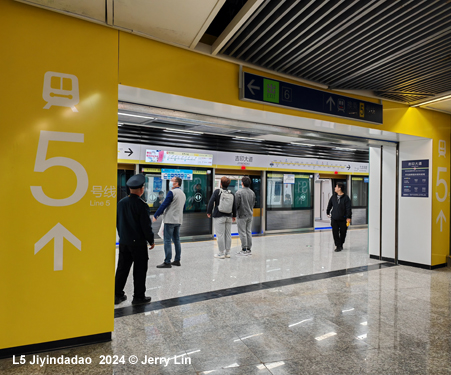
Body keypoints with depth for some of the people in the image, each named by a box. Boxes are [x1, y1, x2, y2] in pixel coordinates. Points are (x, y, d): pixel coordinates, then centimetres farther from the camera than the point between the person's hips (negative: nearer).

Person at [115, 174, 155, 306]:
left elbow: (117, 222, 12)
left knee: (122, 268, 15)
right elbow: (146, 226, -15)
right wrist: (151, 241, -2)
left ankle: (117, 295, 23)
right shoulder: (142, 205, -17)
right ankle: (138, 297, 14)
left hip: (124, 242, 6)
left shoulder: (121, 202, 3)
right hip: (138, 242, -6)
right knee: (140, 270, 6)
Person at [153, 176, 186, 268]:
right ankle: (177, 260, 17)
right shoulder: (183, 194, 14)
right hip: (179, 220, 8)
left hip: (170, 220, -8)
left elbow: (164, 205, -13)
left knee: (167, 241, -4)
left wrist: (155, 215, -5)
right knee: (176, 240, 13)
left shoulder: (172, 192, -12)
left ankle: (167, 262, -2)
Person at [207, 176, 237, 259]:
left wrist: (209, 212, 4)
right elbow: (234, 206, 10)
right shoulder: (231, 194, 5)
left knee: (220, 235, 0)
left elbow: (211, 202, -8)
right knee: (228, 234, 11)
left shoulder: (217, 191, -7)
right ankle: (227, 252, 18)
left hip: (219, 216, -5)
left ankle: (221, 253, 3)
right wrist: (234, 215, 21)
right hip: (229, 217, 5)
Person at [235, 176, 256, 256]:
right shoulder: (252, 193, 6)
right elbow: (253, 204, 11)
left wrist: (235, 212, 4)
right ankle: (249, 249, 18)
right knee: (249, 232, 12)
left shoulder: (239, 192, -15)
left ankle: (244, 250, 2)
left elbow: (236, 204, -15)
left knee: (242, 233, -1)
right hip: (250, 215, 7)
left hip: (242, 215, -6)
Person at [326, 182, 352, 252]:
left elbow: (348, 208, -12)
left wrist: (348, 217, -18)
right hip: (334, 219, 3)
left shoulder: (346, 198, -8)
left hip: (343, 219, -3)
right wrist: (328, 212, 29)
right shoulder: (333, 197, 6)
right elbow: (329, 205, 20)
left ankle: (340, 245, 29)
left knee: (342, 233, 10)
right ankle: (338, 246, 6)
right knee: (335, 233, -3)